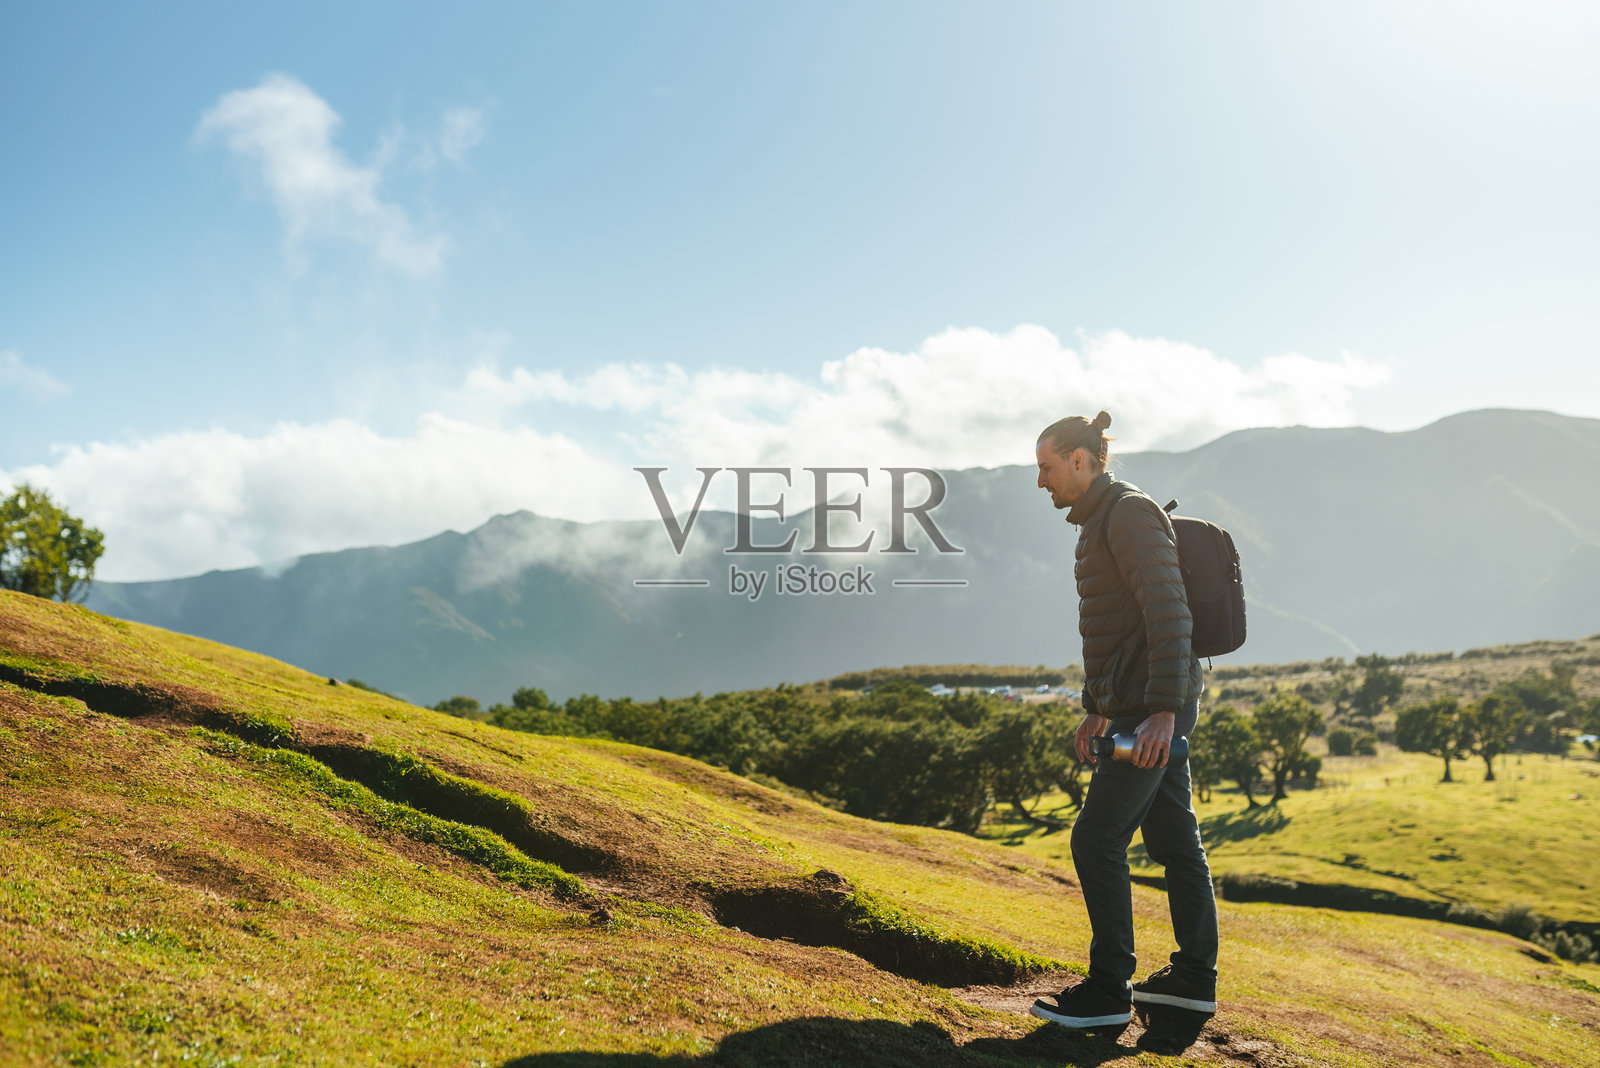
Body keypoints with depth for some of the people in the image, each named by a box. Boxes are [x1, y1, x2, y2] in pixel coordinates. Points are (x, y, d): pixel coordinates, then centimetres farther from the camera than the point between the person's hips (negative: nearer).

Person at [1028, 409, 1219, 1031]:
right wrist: (1097, 708, 25)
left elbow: (1169, 614, -23)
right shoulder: (1100, 521, 18)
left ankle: (1108, 990, 2)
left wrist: (1163, 711, -28)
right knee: (1174, 841, 14)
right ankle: (1194, 979, 24)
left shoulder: (1131, 514, -13)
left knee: (1097, 840, -7)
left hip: (1155, 710, -10)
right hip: (1136, 708, 10)